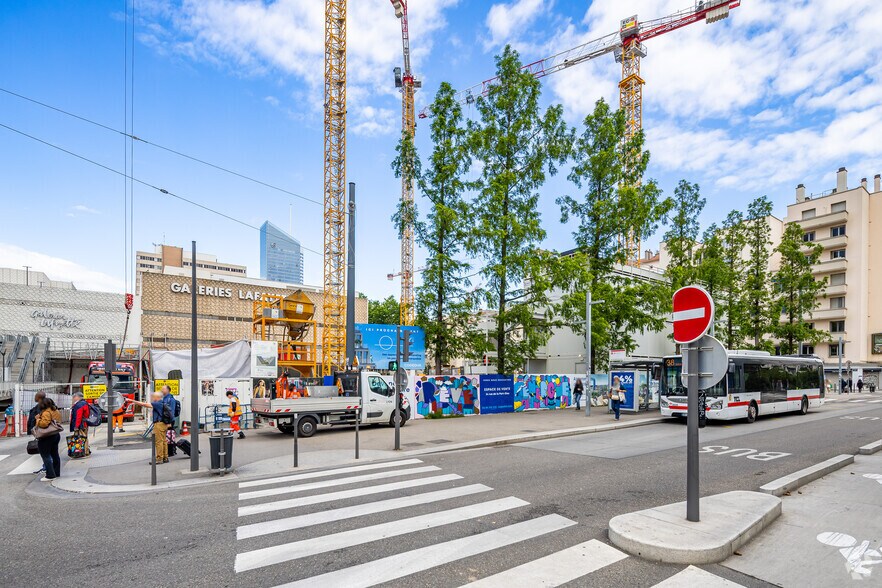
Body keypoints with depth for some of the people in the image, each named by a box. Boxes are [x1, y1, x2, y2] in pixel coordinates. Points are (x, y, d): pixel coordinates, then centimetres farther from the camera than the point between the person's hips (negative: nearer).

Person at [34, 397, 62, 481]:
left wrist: (38, 419, -11)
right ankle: (56, 473, 23)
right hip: (56, 435, 9)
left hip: (47, 437, -9)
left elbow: (44, 423, -30)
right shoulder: (56, 411, 11)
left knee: (46, 456, -3)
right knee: (55, 455, 15)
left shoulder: (46, 412, -19)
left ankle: (50, 475, -5)